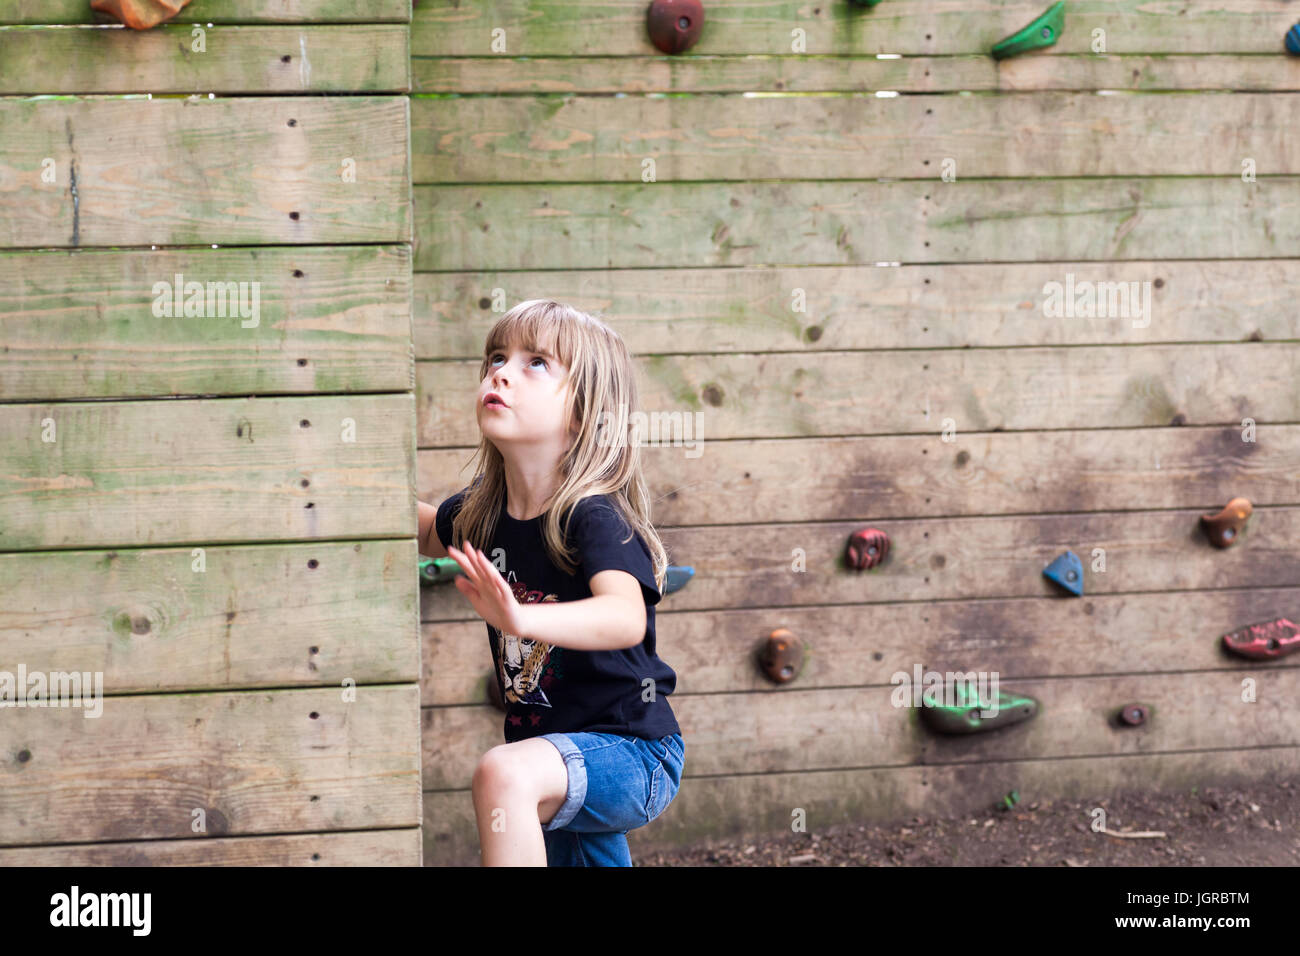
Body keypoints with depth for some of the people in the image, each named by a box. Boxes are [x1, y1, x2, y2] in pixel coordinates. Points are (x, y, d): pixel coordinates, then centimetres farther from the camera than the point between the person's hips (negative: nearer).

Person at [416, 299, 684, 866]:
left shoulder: (594, 517, -23)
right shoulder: (483, 512, 2)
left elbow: (626, 617, -43)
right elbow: (428, 532, 27)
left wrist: (521, 618, -59)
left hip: (635, 753, -9)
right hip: (565, 757, 9)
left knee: (503, 772, -33)